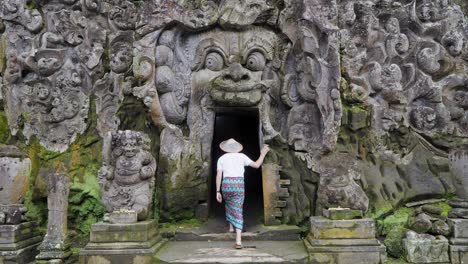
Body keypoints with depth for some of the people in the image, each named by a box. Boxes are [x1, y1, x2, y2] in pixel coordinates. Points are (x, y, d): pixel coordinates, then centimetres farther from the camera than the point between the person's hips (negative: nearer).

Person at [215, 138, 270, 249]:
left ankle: (231, 227, 36)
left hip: (226, 185, 1)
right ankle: (238, 240, -12)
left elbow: (219, 175, 3)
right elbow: (256, 165, 9)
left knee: (229, 204, 33)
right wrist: (263, 154, 23)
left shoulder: (221, 158, 10)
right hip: (239, 185, -1)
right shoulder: (242, 156, 9)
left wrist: (218, 192, 4)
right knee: (238, 211, 0)